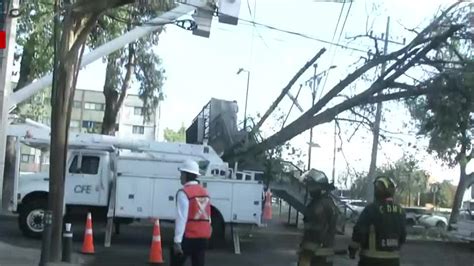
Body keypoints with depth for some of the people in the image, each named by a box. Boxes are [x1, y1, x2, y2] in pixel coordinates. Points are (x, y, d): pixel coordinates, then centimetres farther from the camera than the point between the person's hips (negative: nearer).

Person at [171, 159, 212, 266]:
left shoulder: (184, 193, -12)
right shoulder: (205, 192, 11)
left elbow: (181, 218, -18)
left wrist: (177, 241, -19)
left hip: (188, 237, -6)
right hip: (203, 237, 6)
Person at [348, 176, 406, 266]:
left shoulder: (372, 208, -14)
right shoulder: (400, 211, 6)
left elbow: (359, 231, -15)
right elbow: (403, 236, 13)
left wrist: (353, 249, -2)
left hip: (372, 259, -6)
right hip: (393, 259, 6)